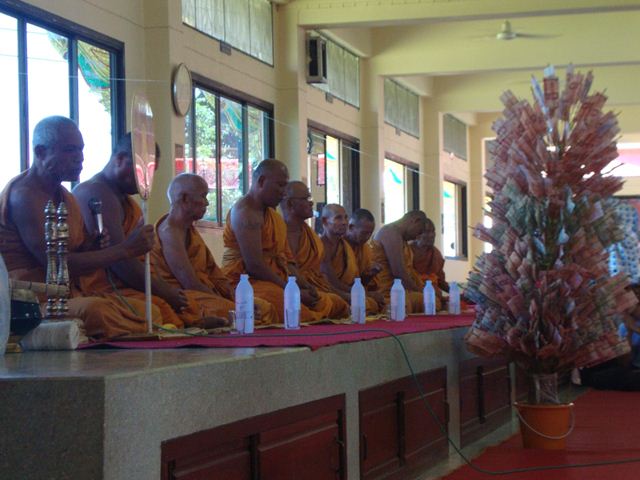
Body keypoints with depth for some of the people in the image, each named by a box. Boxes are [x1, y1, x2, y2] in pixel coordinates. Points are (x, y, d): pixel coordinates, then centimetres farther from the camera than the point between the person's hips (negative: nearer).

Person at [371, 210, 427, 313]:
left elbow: (409, 270, 21)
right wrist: (418, 292, -6)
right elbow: (398, 272, -17)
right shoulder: (392, 233, -13)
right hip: (386, 294, -10)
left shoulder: (401, 237, 20)